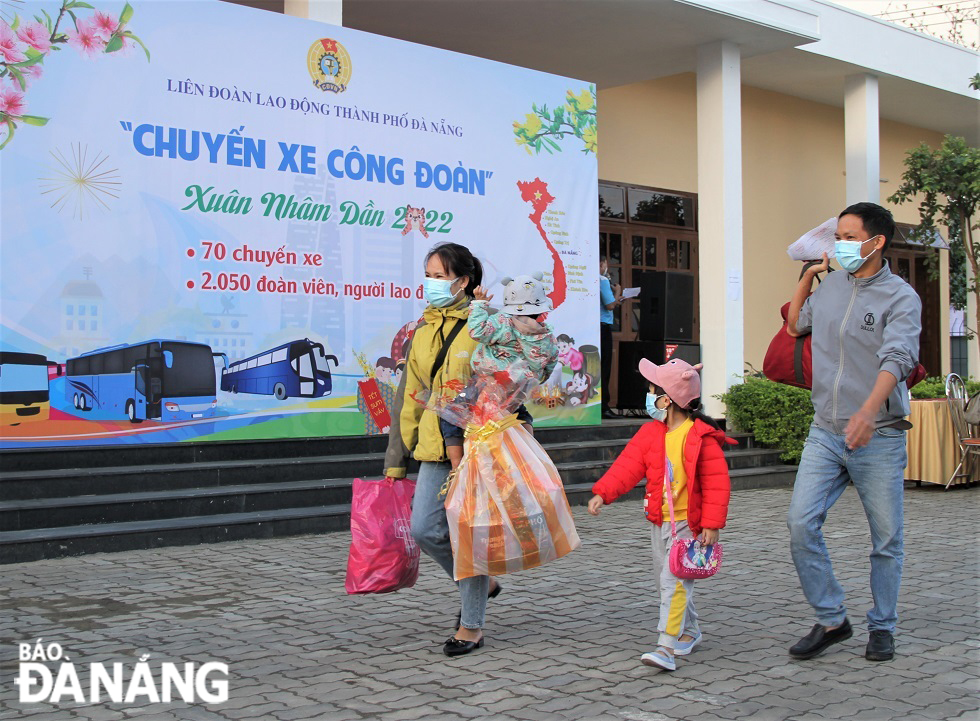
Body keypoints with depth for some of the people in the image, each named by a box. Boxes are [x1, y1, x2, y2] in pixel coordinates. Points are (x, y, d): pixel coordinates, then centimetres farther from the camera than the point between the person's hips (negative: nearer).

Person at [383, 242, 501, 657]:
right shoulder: (424, 332, 14)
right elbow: (409, 398, 17)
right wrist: (396, 459, 15)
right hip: (435, 449, 6)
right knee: (424, 530, 1)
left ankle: (472, 626, 14)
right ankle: (480, 583, 27)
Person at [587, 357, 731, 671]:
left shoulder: (702, 437, -13)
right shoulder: (650, 433, 4)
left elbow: (717, 482, -13)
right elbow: (628, 464, -3)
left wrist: (712, 524, -16)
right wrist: (603, 492, -16)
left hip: (688, 521, -7)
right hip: (659, 520, 7)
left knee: (674, 580, -14)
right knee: (667, 578, 16)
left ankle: (667, 647, -15)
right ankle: (689, 630, 34)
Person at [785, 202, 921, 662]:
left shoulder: (900, 297, -7)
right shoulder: (831, 287, 10)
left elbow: (897, 358, -24)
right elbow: (794, 327, 28)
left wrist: (869, 410, -40)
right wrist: (808, 276, 17)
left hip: (879, 437, -4)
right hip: (825, 433, 5)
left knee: (886, 539, 5)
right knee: (801, 523, -7)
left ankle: (882, 628, 22)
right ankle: (831, 620, 6)